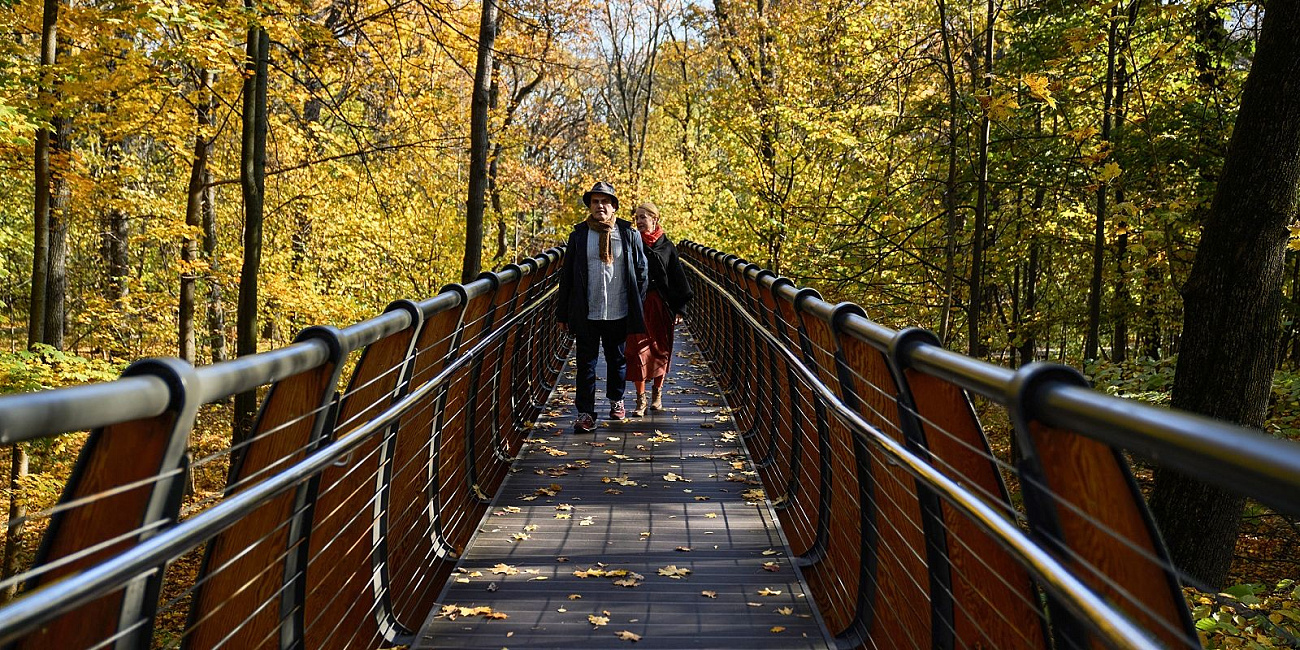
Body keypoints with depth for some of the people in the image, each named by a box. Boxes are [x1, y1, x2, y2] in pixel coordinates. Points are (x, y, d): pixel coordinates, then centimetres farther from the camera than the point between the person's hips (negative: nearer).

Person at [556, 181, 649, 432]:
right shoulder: (578, 235, 2)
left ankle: (616, 401, 36)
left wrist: (638, 306, 2)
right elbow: (567, 275, 4)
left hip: (618, 313, 0)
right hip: (587, 313, 0)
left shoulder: (629, 234, 1)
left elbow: (641, 270, 6)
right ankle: (585, 412, 5)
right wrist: (563, 312, 2)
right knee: (586, 363, 1)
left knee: (617, 360, 15)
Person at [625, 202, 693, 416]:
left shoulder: (667, 246, 3)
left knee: (660, 350, 8)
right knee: (637, 349, -6)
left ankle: (657, 393, 25)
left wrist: (680, 308, -1)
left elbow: (678, 278, 5)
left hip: (661, 305, 1)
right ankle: (641, 398, -1)